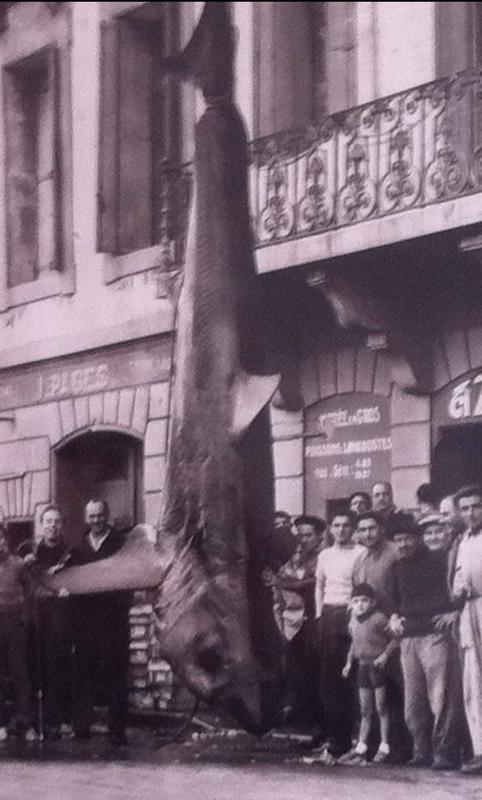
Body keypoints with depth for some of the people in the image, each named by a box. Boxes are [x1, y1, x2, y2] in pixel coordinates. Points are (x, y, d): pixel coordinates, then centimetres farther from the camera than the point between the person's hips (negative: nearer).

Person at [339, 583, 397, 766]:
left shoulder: (379, 619, -13)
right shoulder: (354, 622, 9)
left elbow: (394, 640, -12)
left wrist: (385, 655, -21)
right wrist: (349, 662, 14)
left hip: (377, 666, -7)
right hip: (363, 667, 7)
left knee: (381, 708, -1)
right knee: (365, 711, 11)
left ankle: (384, 747, 6)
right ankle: (361, 747, 15)